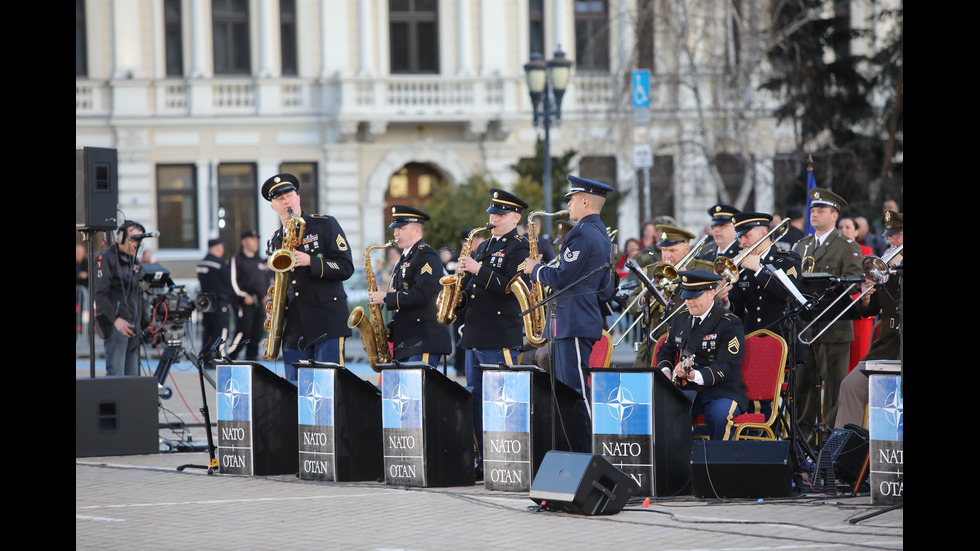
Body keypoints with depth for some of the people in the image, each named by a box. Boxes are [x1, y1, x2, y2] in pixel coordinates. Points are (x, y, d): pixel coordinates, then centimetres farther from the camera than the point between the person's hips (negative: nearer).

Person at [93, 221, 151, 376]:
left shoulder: (133, 261, 20)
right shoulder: (106, 258, -6)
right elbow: (99, 294, -15)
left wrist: (146, 323, 19)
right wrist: (115, 320, -26)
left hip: (133, 327, 8)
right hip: (115, 327, -8)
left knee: (132, 375, 5)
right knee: (116, 375, -14)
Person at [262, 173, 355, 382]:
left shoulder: (325, 225, 1)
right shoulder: (276, 240, 17)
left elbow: (346, 268, -6)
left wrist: (310, 261, -17)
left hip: (327, 323, -5)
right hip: (294, 329, 5)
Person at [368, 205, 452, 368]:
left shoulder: (427, 256, -7)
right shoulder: (404, 259, 23)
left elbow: (421, 294, -21)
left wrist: (385, 298, -14)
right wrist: (389, 329, 12)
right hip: (405, 342, 9)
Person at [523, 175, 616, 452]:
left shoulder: (582, 233, -14)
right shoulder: (603, 236, 19)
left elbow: (562, 278, -19)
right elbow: (606, 290, 22)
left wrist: (536, 269, -3)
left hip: (575, 325, -11)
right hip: (590, 320, 11)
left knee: (578, 393, -11)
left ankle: (589, 452, -12)